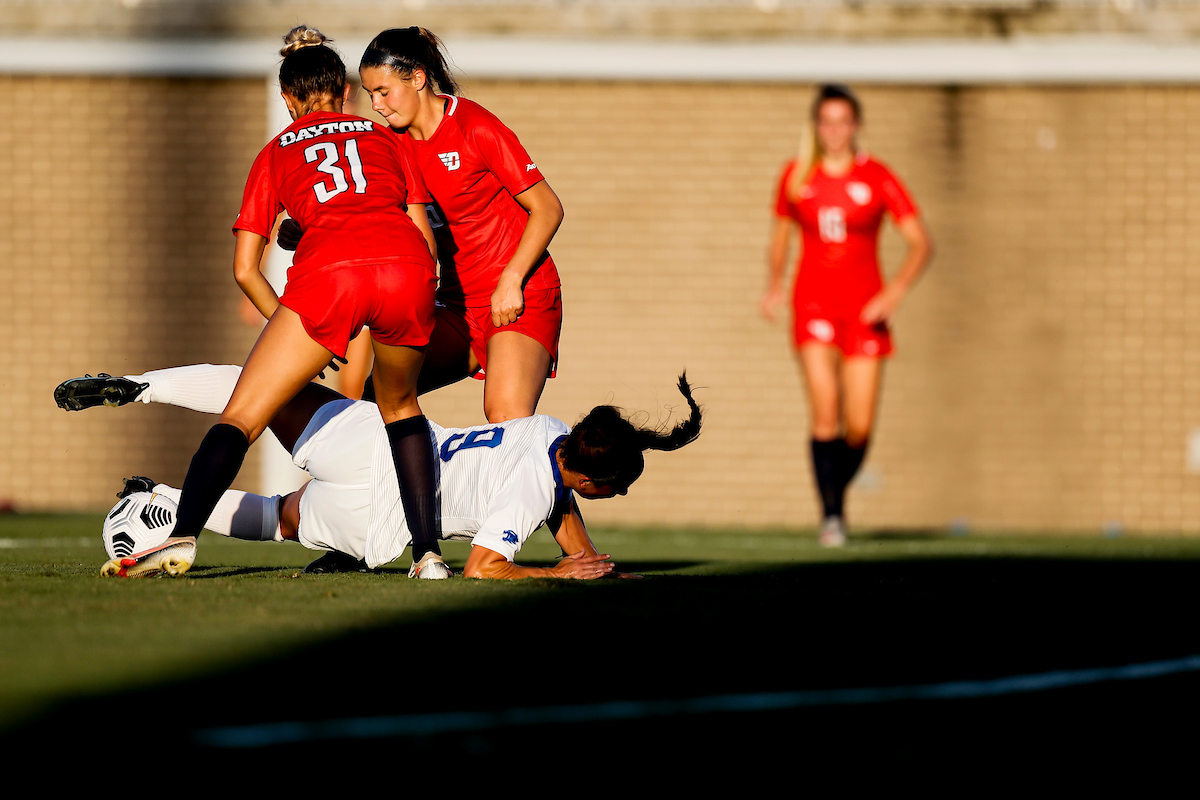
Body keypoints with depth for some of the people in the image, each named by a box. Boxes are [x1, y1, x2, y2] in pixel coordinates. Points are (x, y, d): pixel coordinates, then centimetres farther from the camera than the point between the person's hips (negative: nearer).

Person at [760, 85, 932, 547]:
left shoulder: (877, 178, -2)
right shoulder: (797, 175, 4)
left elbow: (921, 243, -4)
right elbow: (781, 234, 19)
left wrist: (896, 291, -18)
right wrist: (775, 284, 3)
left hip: (865, 312, 0)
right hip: (813, 306, 0)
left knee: (860, 427, -4)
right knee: (825, 413, -18)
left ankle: (838, 489, 26)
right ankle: (830, 516, -12)